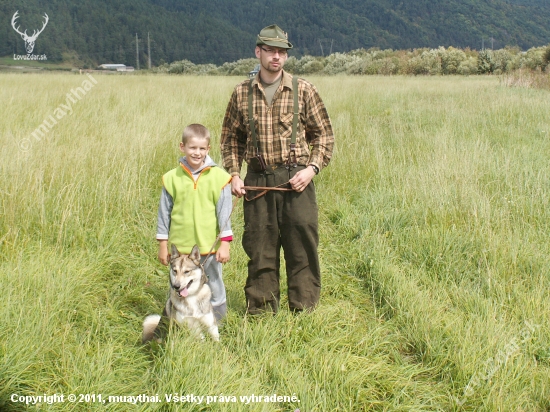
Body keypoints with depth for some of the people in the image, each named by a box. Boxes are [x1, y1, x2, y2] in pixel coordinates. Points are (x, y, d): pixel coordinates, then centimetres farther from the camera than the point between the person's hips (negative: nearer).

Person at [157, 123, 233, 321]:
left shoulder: (218, 177, -4)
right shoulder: (172, 178, 0)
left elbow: (224, 212, -3)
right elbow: (164, 212, 5)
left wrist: (225, 243, -6)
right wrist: (163, 244, 6)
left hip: (209, 246, -1)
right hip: (179, 246, 1)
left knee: (214, 290, 12)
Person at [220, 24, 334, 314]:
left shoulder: (303, 90, 1)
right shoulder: (242, 93, 6)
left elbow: (324, 134, 5)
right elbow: (231, 138, 14)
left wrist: (312, 168, -9)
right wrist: (234, 174, 3)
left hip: (295, 179, -1)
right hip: (257, 181, 2)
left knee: (302, 246, 2)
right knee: (259, 248, 8)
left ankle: (304, 310, 15)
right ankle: (260, 310, 22)